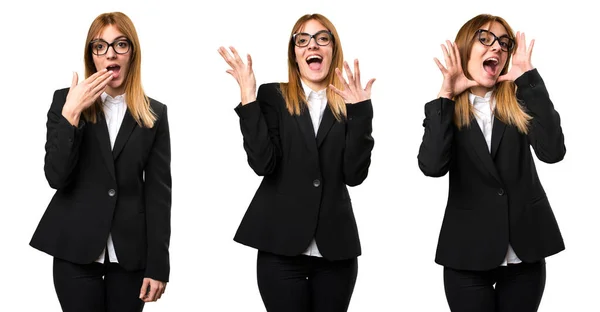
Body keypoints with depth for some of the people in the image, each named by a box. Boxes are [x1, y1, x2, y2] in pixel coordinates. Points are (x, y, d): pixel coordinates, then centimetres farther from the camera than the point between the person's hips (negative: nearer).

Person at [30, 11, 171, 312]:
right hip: (76, 249, -1)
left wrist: (158, 265, -4)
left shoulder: (155, 114, 4)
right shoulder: (66, 100, 2)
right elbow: (56, 177, -7)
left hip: (130, 252, 1)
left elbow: (159, 193, 1)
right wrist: (71, 113, -17)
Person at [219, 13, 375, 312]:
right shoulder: (272, 96, 4)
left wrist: (361, 109, -14)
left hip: (336, 250, 2)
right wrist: (248, 99, -16)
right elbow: (263, 163, -11)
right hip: (282, 248, -2)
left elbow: (355, 174, -7)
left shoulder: (349, 104, 6)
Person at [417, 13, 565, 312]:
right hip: (468, 250, -1)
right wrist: (445, 96, -20)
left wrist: (528, 79, -17)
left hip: (524, 247, 2)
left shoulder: (519, 101, 1)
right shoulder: (445, 108, -2)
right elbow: (432, 166, -20)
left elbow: (552, 151, -17)